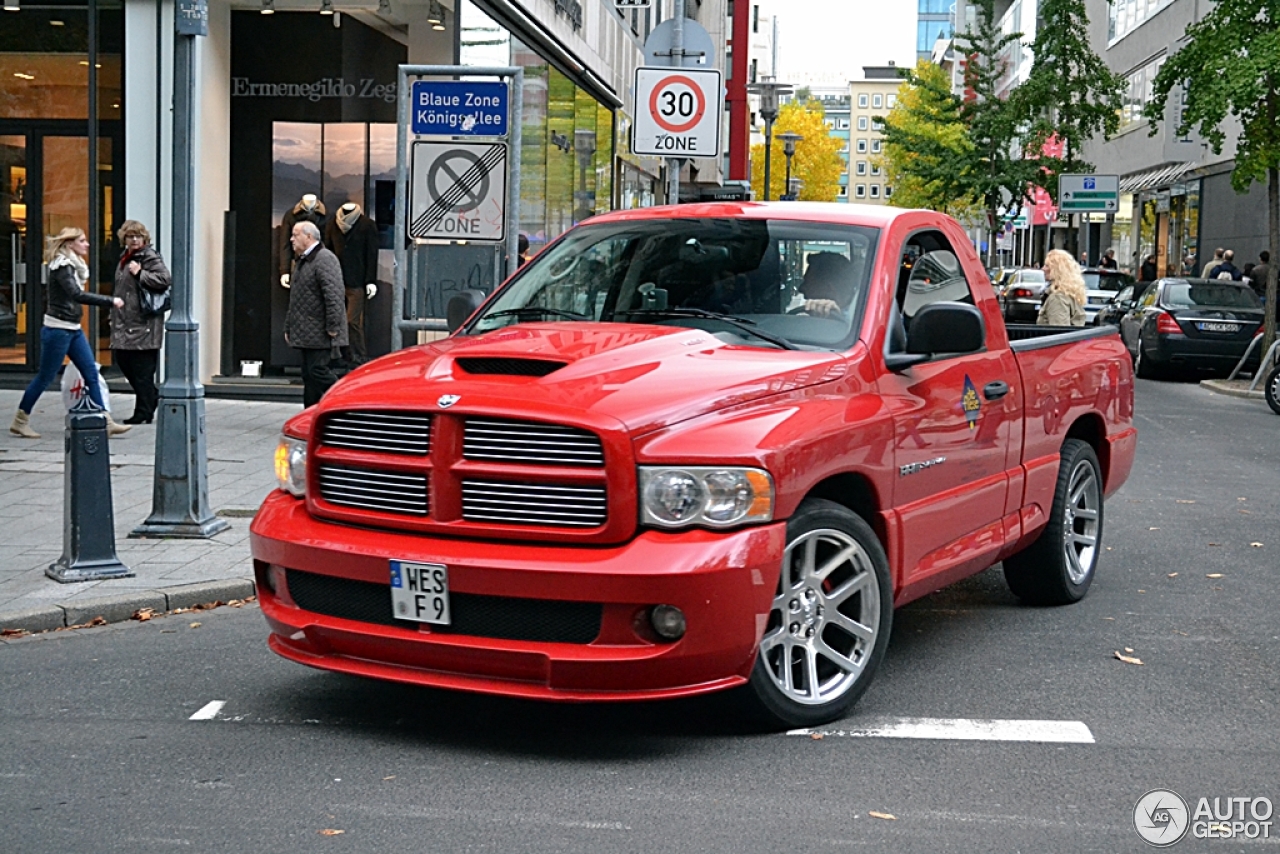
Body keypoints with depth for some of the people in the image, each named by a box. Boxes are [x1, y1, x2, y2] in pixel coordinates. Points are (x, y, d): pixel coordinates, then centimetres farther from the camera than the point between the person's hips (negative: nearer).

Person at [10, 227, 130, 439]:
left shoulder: (74, 266, 12)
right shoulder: (61, 267, -16)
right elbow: (78, 295, -29)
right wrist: (110, 301, -30)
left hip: (73, 330, 9)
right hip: (57, 330, -9)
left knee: (91, 373, 3)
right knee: (45, 377, 0)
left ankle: (106, 422, 2)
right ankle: (20, 422, 12)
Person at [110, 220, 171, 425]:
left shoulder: (150, 257, -8)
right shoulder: (125, 258, 19)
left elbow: (165, 279, -22)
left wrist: (140, 274, -22)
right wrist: (114, 313, 23)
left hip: (143, 323, -9)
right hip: (124, 323, 9)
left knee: (142, 369, -5)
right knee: (122, 360, 13)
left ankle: (144, 412, 1)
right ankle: (152, 397, 26)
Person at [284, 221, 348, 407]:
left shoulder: (325, 259, -13)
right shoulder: (301, 261, 19)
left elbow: (334, 295, -21)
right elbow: (295, 299, 25)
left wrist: (332, 327, -24)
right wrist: (289, 327, 23)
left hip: (319, 334, -10)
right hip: (306, 335, 10)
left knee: (318, 371, -13)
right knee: (309, 376, 10)